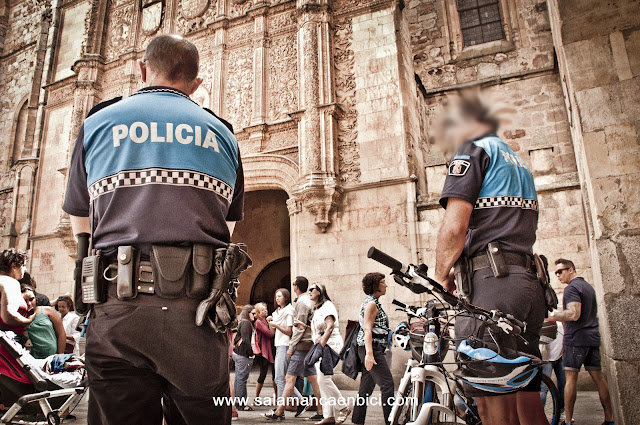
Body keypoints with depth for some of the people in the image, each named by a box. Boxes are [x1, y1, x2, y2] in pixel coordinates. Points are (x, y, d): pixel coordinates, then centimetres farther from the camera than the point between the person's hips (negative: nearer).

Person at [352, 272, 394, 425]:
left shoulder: (372, 302, 20)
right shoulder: (371, 303, -11)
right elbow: (367, 329, -19)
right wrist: (369, 353, -26)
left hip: (372, 349, 10)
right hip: (372, 348, -10)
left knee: (366, 388, 10)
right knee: (387, 384, -9)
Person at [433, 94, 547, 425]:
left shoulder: (473, 150, 1)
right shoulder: (518, 163, 28)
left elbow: (454, 226, -13)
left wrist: (441, 278, 0)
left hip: (491, 284, -9)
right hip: (529, 283, 9)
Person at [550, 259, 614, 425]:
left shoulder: (571, 288, -12)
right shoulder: (589, 286, 18)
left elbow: (574, 314, -23)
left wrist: (554, 315, -10)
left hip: (576, 338, -9)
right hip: (593, 337, 9)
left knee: (571, 377, -5)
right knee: (598, 376, 10)